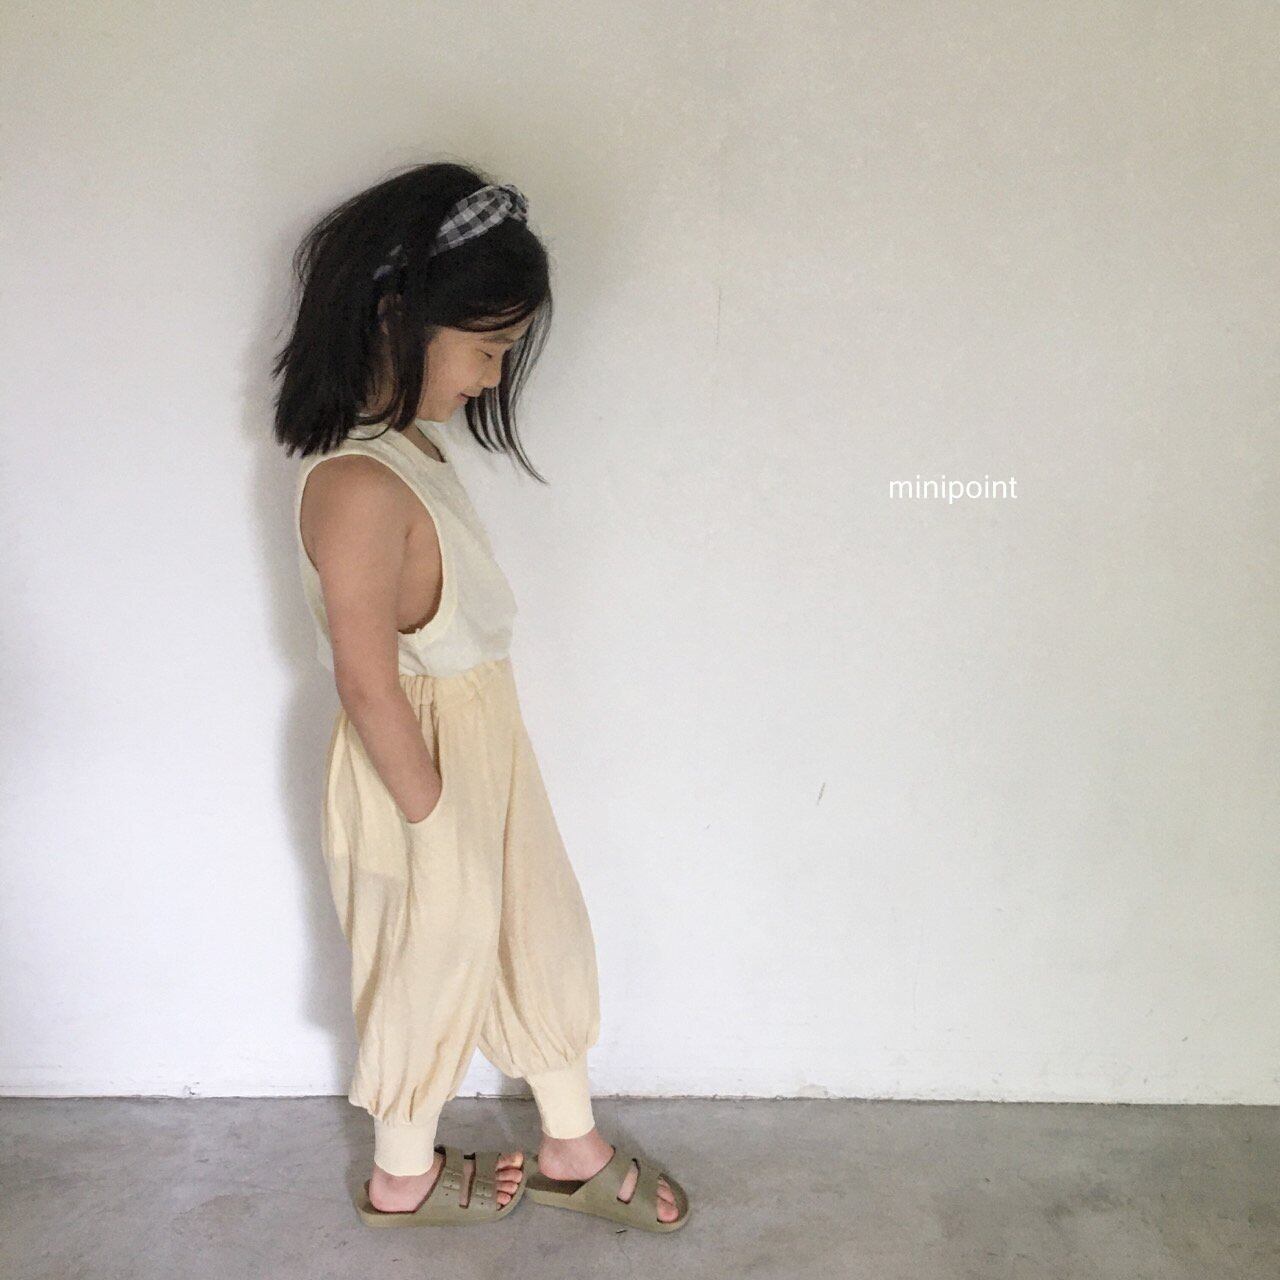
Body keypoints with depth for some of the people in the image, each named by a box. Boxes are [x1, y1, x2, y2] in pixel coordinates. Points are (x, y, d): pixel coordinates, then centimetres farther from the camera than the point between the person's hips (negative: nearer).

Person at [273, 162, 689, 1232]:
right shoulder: (358, 486, -29)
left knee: (541, 930, 21)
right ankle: (403, 1177, 43)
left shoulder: (412, 436, 1)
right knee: (435, 963, 14)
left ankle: (571, 1148, 44)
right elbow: (371, 688, -25)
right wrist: (435, 820, -14)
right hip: (425, 761, -9)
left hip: (486, 737, 9)